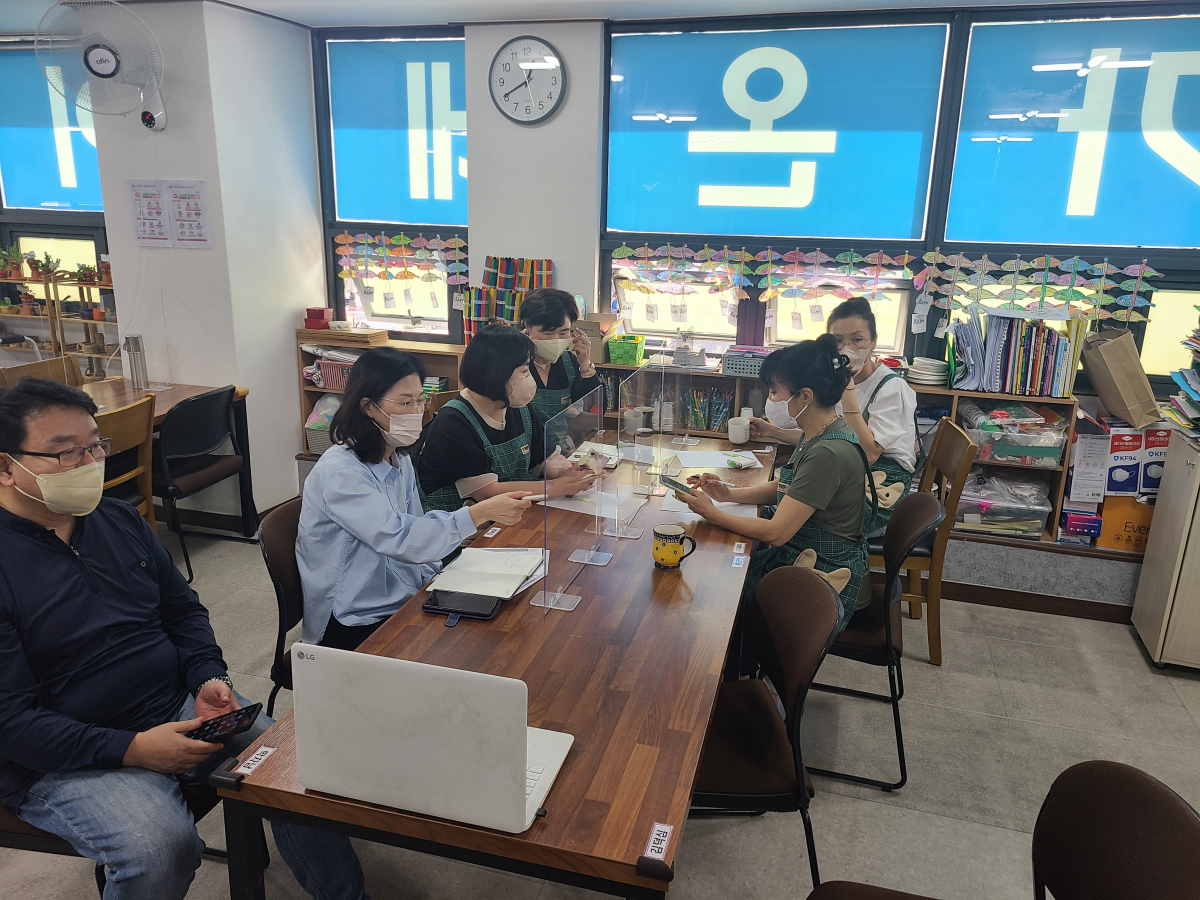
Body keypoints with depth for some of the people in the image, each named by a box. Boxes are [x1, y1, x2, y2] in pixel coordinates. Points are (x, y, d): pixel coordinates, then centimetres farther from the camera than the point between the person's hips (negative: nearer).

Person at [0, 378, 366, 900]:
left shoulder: (120, 519, 7)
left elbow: (183, 611, 15)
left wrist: (207, 678, -4)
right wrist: (132, 750, -24)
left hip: (179, 708, 6)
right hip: (67, 760, -5)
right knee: (161, 849, -30)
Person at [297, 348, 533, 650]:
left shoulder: (400, 460, 7)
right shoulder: (340, 472, -20)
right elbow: (400, 540, -30)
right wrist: (480, 513, -37)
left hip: (407, 602, 8)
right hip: (354, 627, -7)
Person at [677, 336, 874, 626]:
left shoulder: (828, 454, -29)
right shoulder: (818, 434, 2)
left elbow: (776, 533, -27)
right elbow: (782, 487, 15)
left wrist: (711, 513, -16)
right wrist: (730, 493, 0)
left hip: (825, 576, -8)